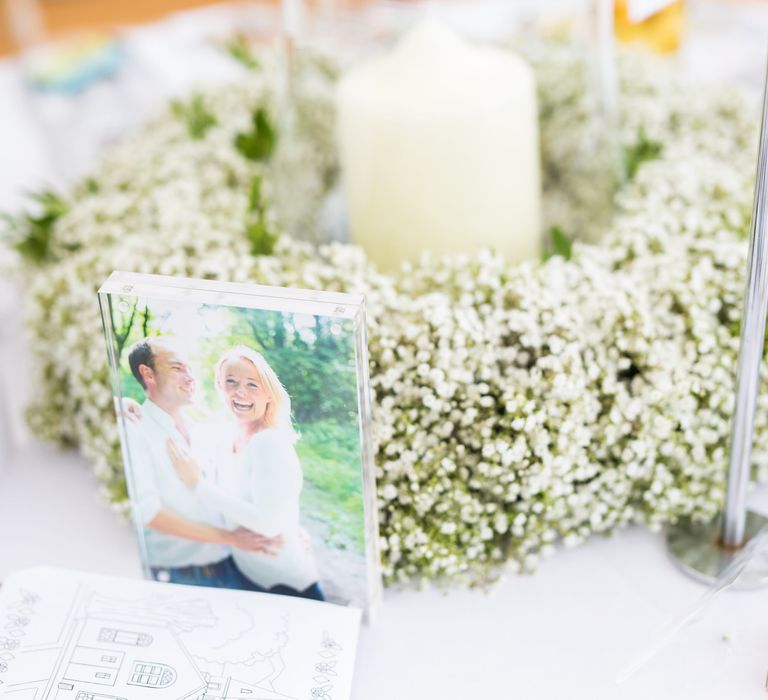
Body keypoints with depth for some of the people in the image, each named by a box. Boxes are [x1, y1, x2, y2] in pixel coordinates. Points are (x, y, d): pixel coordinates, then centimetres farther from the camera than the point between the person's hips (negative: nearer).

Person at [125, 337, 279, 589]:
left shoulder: (199, 433, 13)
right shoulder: (135, 431, -9)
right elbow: (148, 512, -17)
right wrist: (230, 537, -16)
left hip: (229, 566, 6)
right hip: (179, 576, -6)